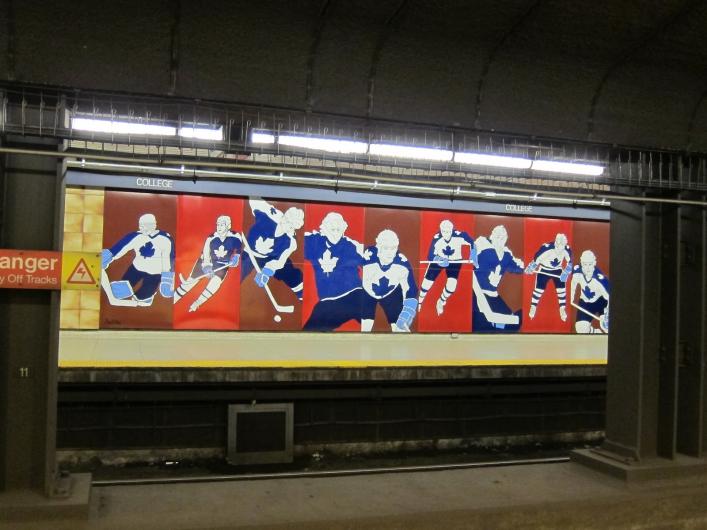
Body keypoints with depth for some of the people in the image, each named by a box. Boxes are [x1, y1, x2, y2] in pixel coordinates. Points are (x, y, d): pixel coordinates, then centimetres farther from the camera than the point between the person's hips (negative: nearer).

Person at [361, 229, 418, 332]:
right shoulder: (367, 259, -37)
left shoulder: (402, 263, -28)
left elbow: (410, 289, -17)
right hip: (367, 293, -2)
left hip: (391, 292, 2)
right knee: (365, 327, -13)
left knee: (400, 327, -3)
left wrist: (408, 313, -25)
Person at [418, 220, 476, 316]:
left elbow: (473, 243, -13)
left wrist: (473, 255, -24)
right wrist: (440, 261, -43)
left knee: (451, 285, -14)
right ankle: (418, 302, 27)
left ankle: (441, 302, 20)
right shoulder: (436, 239, -29)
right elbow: (430, 256, -25)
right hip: (438, 260, 0)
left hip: (455, 261, 0)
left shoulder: (460, 236, -31)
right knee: (427, 282, -3)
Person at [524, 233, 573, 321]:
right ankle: (533, 308, 17)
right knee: (539, 289, -2)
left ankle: (562, 309, 18)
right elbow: (537, 258, -20)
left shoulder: (567, 249, -23)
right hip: (544, 270, -3)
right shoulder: (546, 248, -34)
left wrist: (566, 272, -17)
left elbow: (569, 262, -8)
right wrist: (531, 268, -22)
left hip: (557, 270, 3)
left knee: (561, 289, 0)